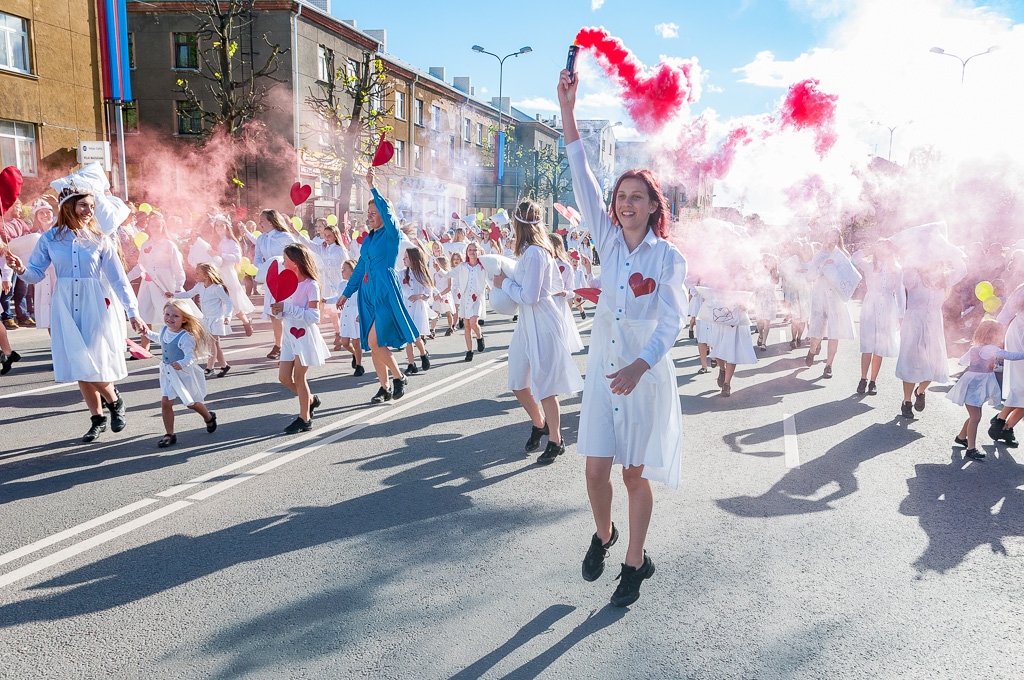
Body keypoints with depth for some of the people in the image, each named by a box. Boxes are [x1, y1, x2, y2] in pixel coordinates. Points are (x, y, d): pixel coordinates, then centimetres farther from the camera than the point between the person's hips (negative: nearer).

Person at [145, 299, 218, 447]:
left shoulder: (185, 337, -27)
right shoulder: (164, 330, -3)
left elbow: (190, 357, -32)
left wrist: (181, 364, -50)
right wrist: (148, 333, 19)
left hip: (184, 373, -6)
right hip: (168, 373, 6)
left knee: (191, 403, 12)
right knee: (165, 403, -4)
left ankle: (209, 417, 42)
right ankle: (169, 434, 7)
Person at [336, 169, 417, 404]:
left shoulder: (391, 234, -5)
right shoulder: (367, 239, 15)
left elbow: (387, 211, -24)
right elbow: (360, 268, 20)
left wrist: (373, 187, -28)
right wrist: (346, 293, 20)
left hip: (385, 292, -7)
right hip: (368, 294, 8)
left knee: (375, 342, -12)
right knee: (373, 344, 7)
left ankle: (399, 377, 6)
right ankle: (385, 387, 16)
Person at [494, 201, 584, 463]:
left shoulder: (533, 253, -19)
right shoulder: (539, 249, 10)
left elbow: (528, 297, -22)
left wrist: (504, 283, -7)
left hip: (542, 325, -9)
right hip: (528, 324, 9)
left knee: (543, 385, 0)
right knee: (518, 383, 14)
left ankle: (555, 441, 15)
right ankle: (540, 425, 34)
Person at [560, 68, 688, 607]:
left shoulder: (668, 257, -7)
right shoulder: (608, 241, 3)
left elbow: (672, 320, -19)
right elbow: (582, 180, -5)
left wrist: (640, 364, -37)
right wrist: (567, 111, -12)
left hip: (645, 376, -3)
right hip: (602, 370, 3)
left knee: (635, 476, 7)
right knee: (596, 470, 3)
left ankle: (634, 561, 27)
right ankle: (603, 534, 34)